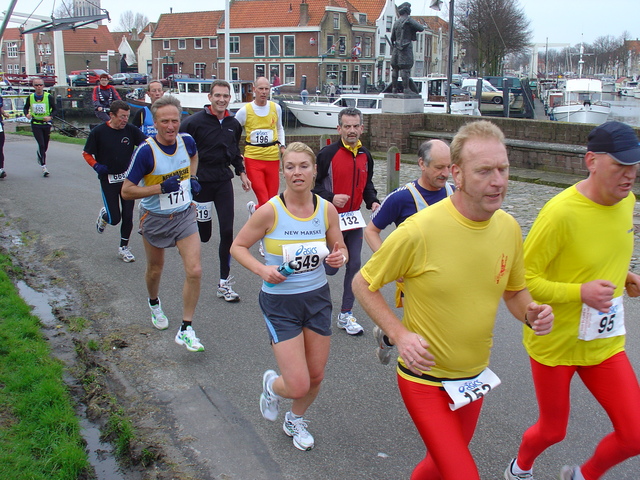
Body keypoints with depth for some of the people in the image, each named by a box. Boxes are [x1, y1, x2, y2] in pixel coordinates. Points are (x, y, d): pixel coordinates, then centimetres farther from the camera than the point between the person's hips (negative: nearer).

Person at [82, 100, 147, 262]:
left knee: (128, 216, 3)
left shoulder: (131, 130, -4)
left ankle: (124, 247, 21)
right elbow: (86, 154, 0)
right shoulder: (98, 132, -9)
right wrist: (96, 166, -17)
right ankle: (104, 215, 34)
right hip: (108, 179, -2)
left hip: (127, 178, 2)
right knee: (114, 219, -3)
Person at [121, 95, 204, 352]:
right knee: (155, 270, 18)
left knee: (194, 271, -10)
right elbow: (126, 191, -18)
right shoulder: (146, 151, -21)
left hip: (185, 215, 3)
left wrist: (192, 178, 3)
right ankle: (154, 304, 52)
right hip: (155, 218, -2)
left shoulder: (187, 141, -7)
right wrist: (161, 188, -26)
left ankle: (185, 330, 2)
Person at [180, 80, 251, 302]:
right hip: (200, 181, -4)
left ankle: (224, 283, 6)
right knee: (203, 235, 3)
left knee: (227, 231, -2)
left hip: (223, 180, 4)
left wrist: (241, 172, 16)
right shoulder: (194, 122, -10)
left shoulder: (233, 124, 8)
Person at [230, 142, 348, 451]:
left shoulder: (327, 210, -5)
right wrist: (262, 269, -23)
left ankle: (295, 420, 46)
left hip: (317, 298, 4)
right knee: (299, 386, -7)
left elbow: (339, 249, 8)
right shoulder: (270, 211, -16)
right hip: (280, 303, -4)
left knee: (316, 376, 14)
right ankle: (272, 384, 32)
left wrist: (339, 257, -16)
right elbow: (238, 246, -6)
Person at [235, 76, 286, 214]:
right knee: (264, 201, -11)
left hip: (272, 157, 3)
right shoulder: (245, 111, -2)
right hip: (253, 158, -3)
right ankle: (253, 208, 23)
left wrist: (282, 145, 9)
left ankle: (254, 208, 36)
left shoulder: (276, 108, 7)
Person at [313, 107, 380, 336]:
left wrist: (373, 202, 2)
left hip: (354, 218, 6)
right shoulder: (328, 153, -13)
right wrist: (331, 198, -25)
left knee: (354, 265, 5)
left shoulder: (365, 156, 6)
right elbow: (313, 185, -11)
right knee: (330, 268, -2)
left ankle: (346, 315, 17)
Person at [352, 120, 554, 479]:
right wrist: (400, 334, -23)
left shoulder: (509, 227, -7)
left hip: (475, 378, 6)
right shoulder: (418, 230, -24)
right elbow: (363, 284, -11)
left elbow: (515, 291, 10)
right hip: (425, 378, -6)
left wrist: (530, 313, -12)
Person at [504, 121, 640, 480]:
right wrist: (580, 292, -32)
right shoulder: (561, 212, -26)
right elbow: (522, 280, -21)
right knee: (553, 431, 15)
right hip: (555, 343, -5)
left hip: (604, 342, 6)